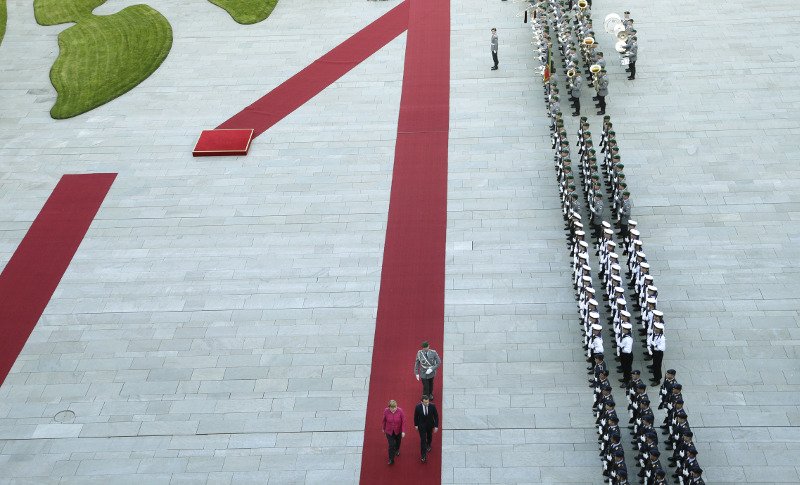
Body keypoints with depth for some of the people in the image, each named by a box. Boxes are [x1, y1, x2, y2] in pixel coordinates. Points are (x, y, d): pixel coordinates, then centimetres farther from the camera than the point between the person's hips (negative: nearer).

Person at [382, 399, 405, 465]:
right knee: (391, 445, -3)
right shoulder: (386, 411, -21)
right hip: (389, 431, -1)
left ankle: (397, 450, 60)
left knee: (398, 442, 26)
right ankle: (391, 460, 15)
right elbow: (384, 420, -5)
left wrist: (403, 431, -15)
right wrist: (383, 428, 8)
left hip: (398, 431, 1)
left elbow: (403, 421, -16)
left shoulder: (400, 411, -24)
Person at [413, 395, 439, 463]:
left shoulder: (432, 406, -25)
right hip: (421, 425, -2)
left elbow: (436, 416, -13)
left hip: (430, 425, 2)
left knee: (429, 436, 26)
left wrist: (436, 426, -13)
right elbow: (416, 416, -7)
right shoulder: (418, 407, -25)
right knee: (423, 439, -1)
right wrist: (416, 425, 2)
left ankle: (428, 445, 57)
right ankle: (423, 455, 10)